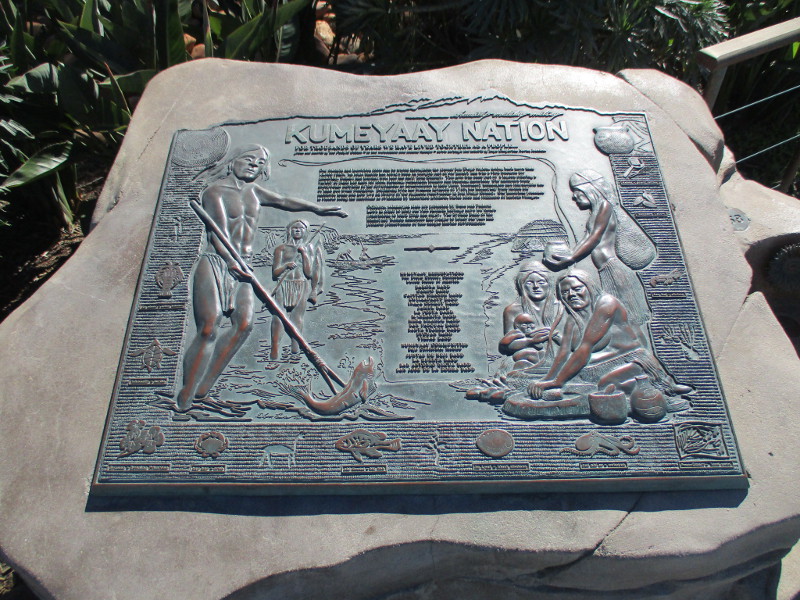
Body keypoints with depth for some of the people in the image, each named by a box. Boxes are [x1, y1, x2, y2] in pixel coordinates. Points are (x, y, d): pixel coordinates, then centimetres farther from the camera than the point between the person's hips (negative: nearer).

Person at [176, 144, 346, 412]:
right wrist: (230, 260, -30)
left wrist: (316, 208, 33)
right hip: (215, 262, -6)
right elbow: (218, 231, -15)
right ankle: (185, 397, -7)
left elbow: (284, 201, 28)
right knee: (209, 329, -18)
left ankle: (202, 389, -5)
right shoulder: (215, 191, -2)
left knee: (244, 323, -14)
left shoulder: (253, 191, 18)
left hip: (242, 266, 6)